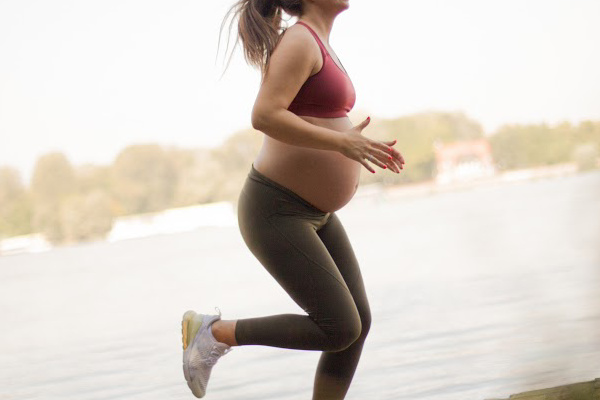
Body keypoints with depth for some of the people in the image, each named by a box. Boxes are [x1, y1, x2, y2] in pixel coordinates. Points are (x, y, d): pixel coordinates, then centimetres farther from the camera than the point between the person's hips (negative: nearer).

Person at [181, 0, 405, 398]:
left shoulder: (318, 48, 13)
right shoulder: (299, 41, -18)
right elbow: (264, 117, -29)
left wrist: (361, 146, 9)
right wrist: (344, 144, -27)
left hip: (310, 210, 10)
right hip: (275, 212, -10)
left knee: (359, 323, 4)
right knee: (339, 330, -10)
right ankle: (215, 332, 3)